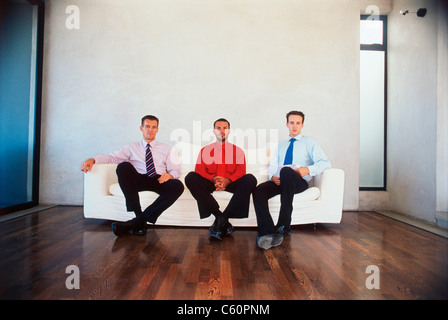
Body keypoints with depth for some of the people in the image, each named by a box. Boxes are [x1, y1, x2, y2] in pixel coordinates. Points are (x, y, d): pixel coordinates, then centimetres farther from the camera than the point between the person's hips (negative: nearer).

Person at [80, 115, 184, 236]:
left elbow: (176, 170, 13)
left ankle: (136, 221, -32)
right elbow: (112, 157, 7)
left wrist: (169, 175, -11)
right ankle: (138, 215, -30)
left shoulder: (166, 149, 21)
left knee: (178, 185, -33)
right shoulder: (132, 148, 21)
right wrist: (93, 160, -12)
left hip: (159, 181, 0)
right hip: (138, 180, 0)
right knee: (123, 166, -30)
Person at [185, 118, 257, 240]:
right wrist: (213, 179, -15)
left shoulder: (238, 151, 17)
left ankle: (221, 220, -30)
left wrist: (227, 180, -17)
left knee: (251, 179, -31)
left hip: (231, 183, 0)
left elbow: (241, 171, 4)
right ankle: (219, 215, -29)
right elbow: (199, 170, 6)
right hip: (210, 183, 1)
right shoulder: (205, 150, 18)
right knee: (190, 178, -29)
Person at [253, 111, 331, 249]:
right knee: (258, 190, -28)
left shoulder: (309, 143, 17)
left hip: (299, 181, -4)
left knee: (286, 171, -40)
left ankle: (283, 226, -36)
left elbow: (325, 162, 3)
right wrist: (273, 176, -6)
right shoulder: (281, 145, 30)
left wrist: (308, 169, -16)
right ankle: (267, 232, -35)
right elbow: (273, 165, 19)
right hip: (279, 181, 4)